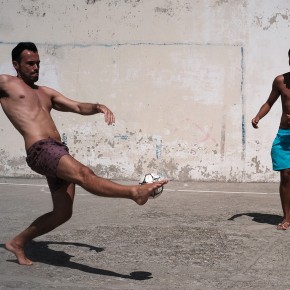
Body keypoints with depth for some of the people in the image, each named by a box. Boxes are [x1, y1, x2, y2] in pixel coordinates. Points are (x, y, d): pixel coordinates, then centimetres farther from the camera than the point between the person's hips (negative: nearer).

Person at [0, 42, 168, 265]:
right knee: (84, 174, -31)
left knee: (62, 213, 8)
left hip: (59, 152, 8)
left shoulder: (45, 93, 27)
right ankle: (135, 192, -50)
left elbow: (78, 107, 23)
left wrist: (98, 107, 5)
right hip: (41, 150, -8)